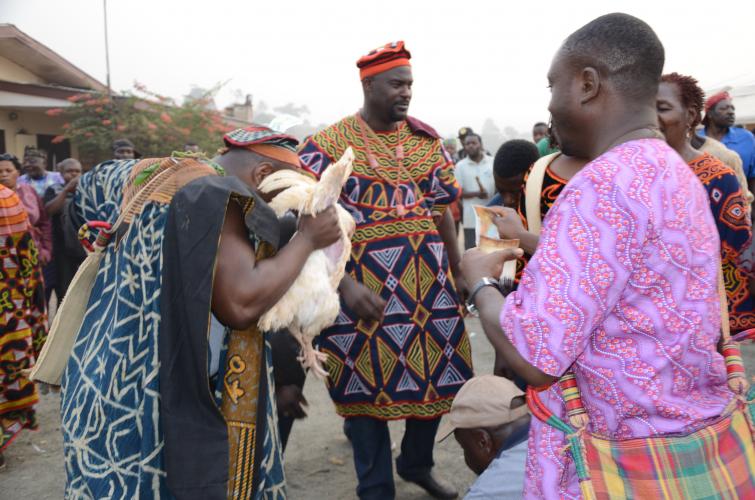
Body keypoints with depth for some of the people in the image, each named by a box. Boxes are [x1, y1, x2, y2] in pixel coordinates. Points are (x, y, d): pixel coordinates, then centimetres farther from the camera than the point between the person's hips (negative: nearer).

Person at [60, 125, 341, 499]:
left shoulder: (149, 174, 9)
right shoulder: (214, 197, -20)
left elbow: (88, 188, 30)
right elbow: (242, 302, -30)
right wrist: (307, 239, -17)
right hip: (149, 406, -9)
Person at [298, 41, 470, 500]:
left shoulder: (426, 139, 8)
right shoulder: (327, 146, -6)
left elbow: (441, 210, 12)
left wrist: (458, 271, 10)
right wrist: (346, 285, -22)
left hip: (429, 281, 5)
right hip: (365, 287, -4)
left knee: (436, 375, 13)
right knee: (368, 385, 7)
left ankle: (417, 463, 40)